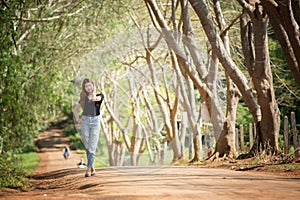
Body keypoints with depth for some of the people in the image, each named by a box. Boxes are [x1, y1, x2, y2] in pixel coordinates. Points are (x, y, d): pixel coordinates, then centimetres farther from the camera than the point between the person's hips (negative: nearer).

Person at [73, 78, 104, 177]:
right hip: (85, 121, 3)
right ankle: (92, 168, 11)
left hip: (95, 121, -3)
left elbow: (95, 99, -20)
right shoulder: (83, 98, 12)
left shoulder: (100, 96, 4)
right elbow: (75, 110, 21)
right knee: (87, 146, 2)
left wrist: (94, 91, -1)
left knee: (92, 147, -9)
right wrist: (77, 119, 6)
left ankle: (88, 169, -13)